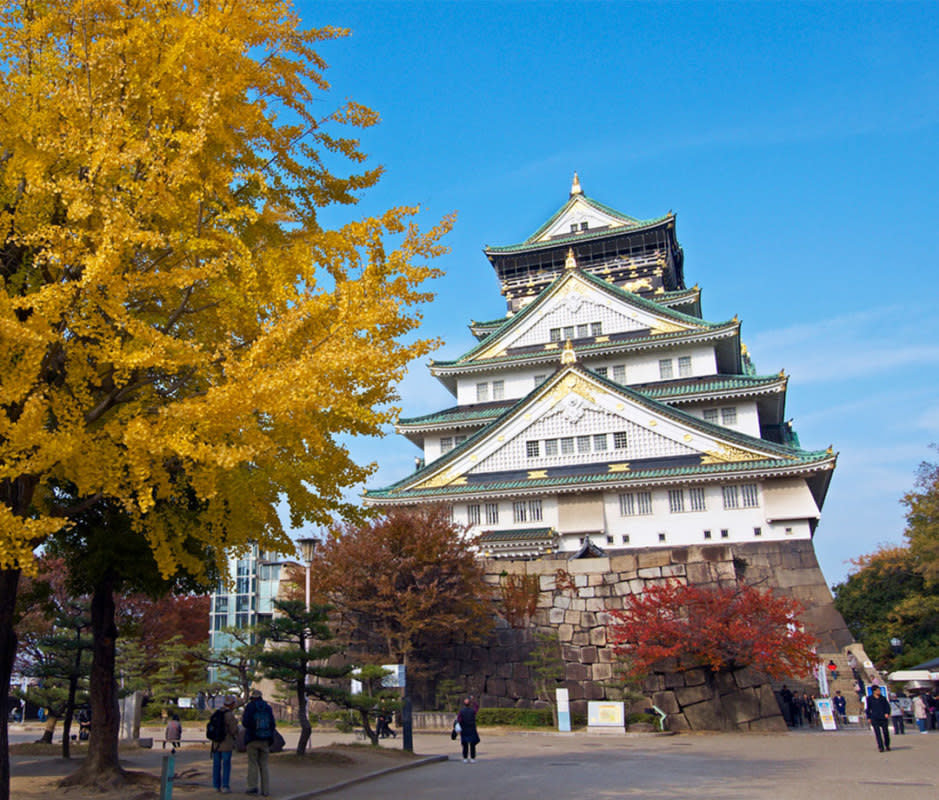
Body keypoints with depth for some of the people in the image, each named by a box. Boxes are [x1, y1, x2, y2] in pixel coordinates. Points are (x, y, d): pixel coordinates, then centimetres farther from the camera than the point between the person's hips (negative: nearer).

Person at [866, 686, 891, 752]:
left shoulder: (883, 698, 10)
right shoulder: (869, 699, 5)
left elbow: (887, 706, 11)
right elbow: (868, 709, 9)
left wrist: (887, 713, -6)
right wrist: (869, 717, 4)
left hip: (883, 717, 2)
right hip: (874, 718, -2)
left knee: (885, 732, 3)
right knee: (877, 733, -6)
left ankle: (887, 745, 25)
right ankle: (881, 747, -4)